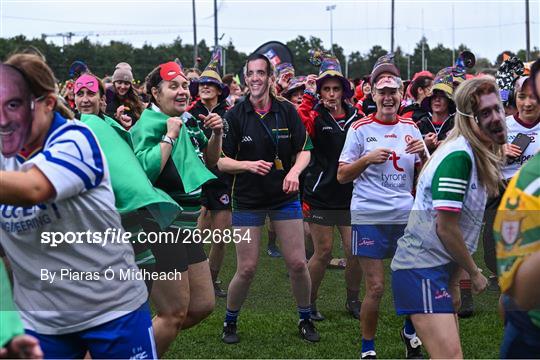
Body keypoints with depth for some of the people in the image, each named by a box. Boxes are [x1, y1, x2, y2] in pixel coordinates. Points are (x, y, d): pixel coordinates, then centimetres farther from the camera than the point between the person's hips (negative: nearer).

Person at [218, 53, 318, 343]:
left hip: (285, 197, 2)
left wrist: (295, 170, -18)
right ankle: (230, 322, 21)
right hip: (247, 201, -2)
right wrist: (249, 165, -23)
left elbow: (304, 150, 3)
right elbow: (221, 161, -5)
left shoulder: (287, 111, -1)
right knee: (246, 269, -2)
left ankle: (305, 319, 22)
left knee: (297, 263, 1)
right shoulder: (235, 115, -6)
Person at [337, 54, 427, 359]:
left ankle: (411, 333, 29)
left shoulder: (410, 128, 9)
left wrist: (423, 154, -6)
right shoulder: (360, 129, 0)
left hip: (406, 216, 3)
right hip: (369, 217, -3)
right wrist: (368, 159, -15)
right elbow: (342, 176, 1)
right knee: (376, 288, -4)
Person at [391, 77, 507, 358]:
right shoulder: (459, 156, -19)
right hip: (422, 269, -10)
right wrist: (474, 272, -8)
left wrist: (454, 281, 16)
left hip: (441, 266, 10)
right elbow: (445, 227, -21)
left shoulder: (476, 155, 11)